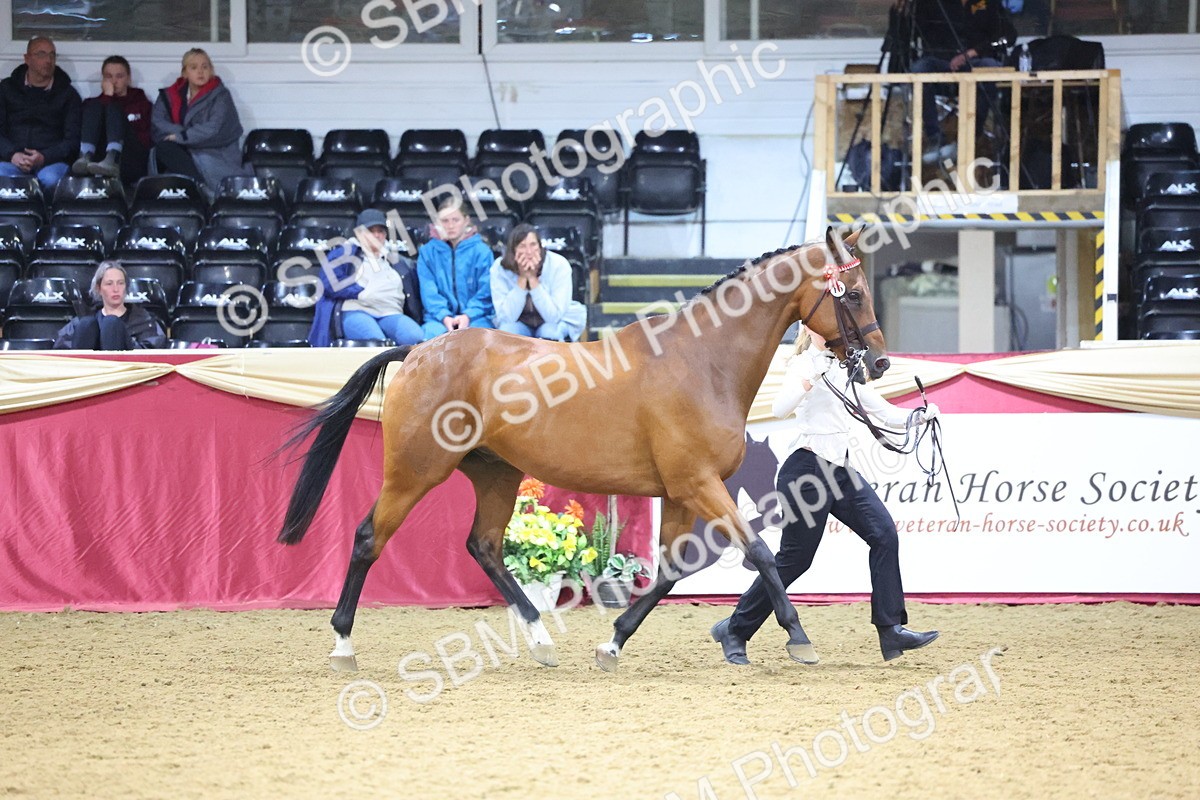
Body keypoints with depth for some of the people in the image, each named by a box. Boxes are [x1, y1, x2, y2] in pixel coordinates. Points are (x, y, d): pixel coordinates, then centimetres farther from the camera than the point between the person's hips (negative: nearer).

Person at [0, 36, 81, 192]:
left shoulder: (67, 94, 15)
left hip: (51, 161, 0)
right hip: (13, 160, 0)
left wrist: (44, 157, -12)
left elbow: (73, 138, 6)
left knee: (50, 179, -37)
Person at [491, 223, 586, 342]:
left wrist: (533, 278, -34)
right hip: (520, 324, 1)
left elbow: (553, 316, -27)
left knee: (550, 331, -33)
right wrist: (522, 278, -32)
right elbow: (506, 318, -24)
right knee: (507, 330, -31)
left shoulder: (559, 265, -24)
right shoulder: (499, 268, -20)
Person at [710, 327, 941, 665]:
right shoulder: (805, 364, -9)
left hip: (839, 471, 8)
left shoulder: (845, 370, 15)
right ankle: (734, 631, 13)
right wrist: (809, 383, -43)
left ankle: (891, 631, -6)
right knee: (795, 559, -2)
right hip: (807, 470, -8)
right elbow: (780, 408, -26)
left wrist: (919, 416, 0)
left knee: (884, 534, -7)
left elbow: (884, 412, 17)